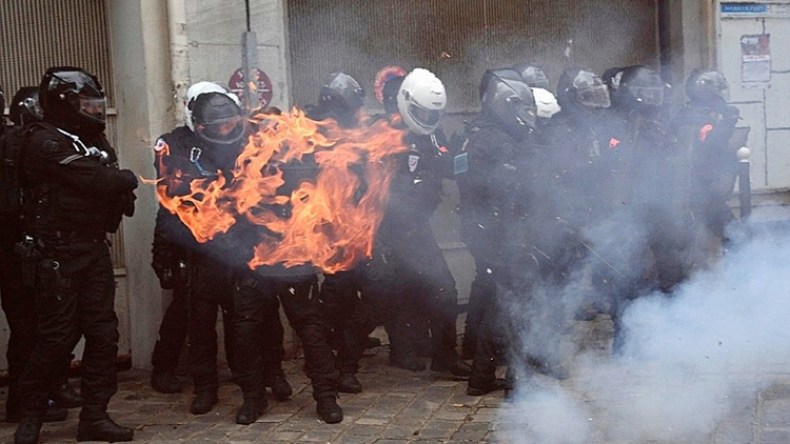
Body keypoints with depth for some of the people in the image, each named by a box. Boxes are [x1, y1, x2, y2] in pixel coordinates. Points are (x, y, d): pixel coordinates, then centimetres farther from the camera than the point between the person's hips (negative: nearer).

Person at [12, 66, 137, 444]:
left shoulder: (93, 140, 15)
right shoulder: (45, 142, -12)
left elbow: (115, 190, 14)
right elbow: (96, 180, -21)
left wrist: (120, 189, -9)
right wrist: (127, 178, -2)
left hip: (93, 249, 8)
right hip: (58, 253, -7)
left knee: (103, 333, 6)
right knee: (59, 336, -3)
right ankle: (30, 411, 17)